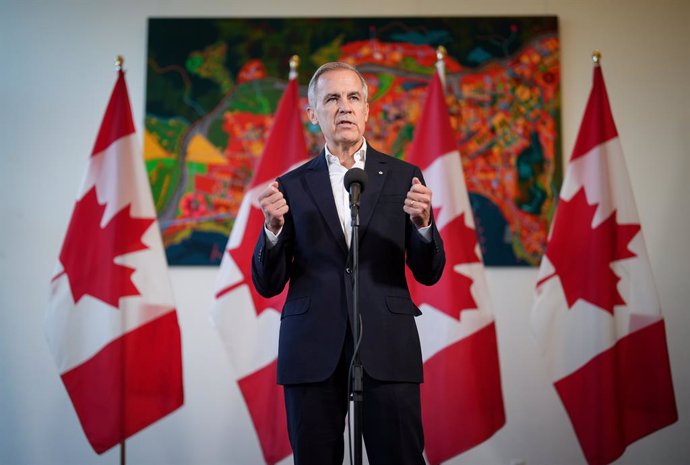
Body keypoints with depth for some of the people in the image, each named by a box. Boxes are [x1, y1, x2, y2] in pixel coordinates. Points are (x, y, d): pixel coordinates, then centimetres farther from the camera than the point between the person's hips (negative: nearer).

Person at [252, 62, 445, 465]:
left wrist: (423, 224, -14)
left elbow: (429, 273, 6)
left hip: (388, 348, 0)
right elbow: (268, 285, 5)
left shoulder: (403, 177, 7)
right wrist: (273, 228, -13)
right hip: (313, 351, 1)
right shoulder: (292, 186, 7)